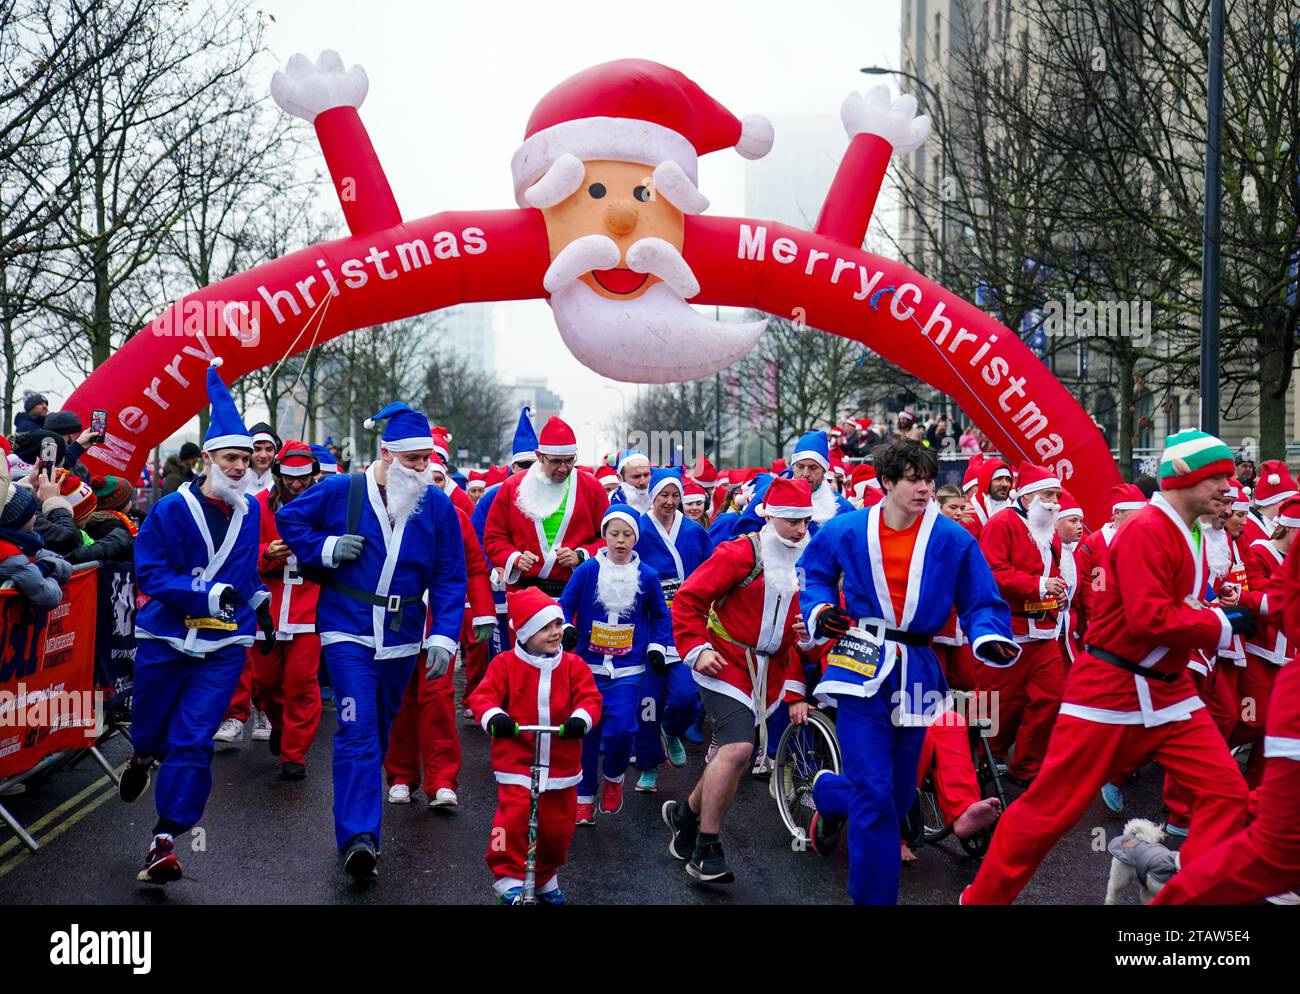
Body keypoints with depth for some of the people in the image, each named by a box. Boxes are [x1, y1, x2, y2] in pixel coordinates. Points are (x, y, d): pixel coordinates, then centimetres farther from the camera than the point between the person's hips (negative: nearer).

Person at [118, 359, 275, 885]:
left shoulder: (250, 510, 4)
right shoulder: (171, 510, -10)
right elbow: (151, 573, -14)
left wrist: (258, 600, 23)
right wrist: (206, 594, -23)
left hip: (223, 647, 2)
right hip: (165, 640, -1)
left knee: (193, 740, -9)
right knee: (151, 724, 15)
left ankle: (164, 841, -6)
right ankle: (143, 757, 52)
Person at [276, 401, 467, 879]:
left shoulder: (438, 505, -2)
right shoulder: (341, 491, -6)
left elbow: (450, 579, 0)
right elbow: (289, 518, 8)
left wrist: (443, 636, -9)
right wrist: (326, 549, -8)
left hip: (402, 640, 3)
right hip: (348, 633, -3)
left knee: (378, 733, 17)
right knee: (358, 731, -15)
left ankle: (358, 829, 35)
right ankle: (359, 838, -19)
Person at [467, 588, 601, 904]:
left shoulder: (573, 666, 2)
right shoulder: (505, 664, -3)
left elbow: (589, 697, -6)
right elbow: (483, 696, -9)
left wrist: (581, 718, -28)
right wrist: (494, 717, -31)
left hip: (562, 763, 3)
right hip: (517, 761, -3)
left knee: (558, 825, 9)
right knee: (514, 816, -20)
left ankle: (545, 878, 33)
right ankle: (508, 876, -5)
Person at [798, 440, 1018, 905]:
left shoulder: (954, 539, -3)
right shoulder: (847, 531, -2)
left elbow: (980, 603, 2)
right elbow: (813, 572, 16)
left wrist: (990, 638, -18)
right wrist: (821, 609, -3)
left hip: (914, 673, 2)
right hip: (862, 668, -2)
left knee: (899, 794, 13)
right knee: (874, 795, -10)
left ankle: (830, 794, 46)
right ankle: (874, 895, 7)